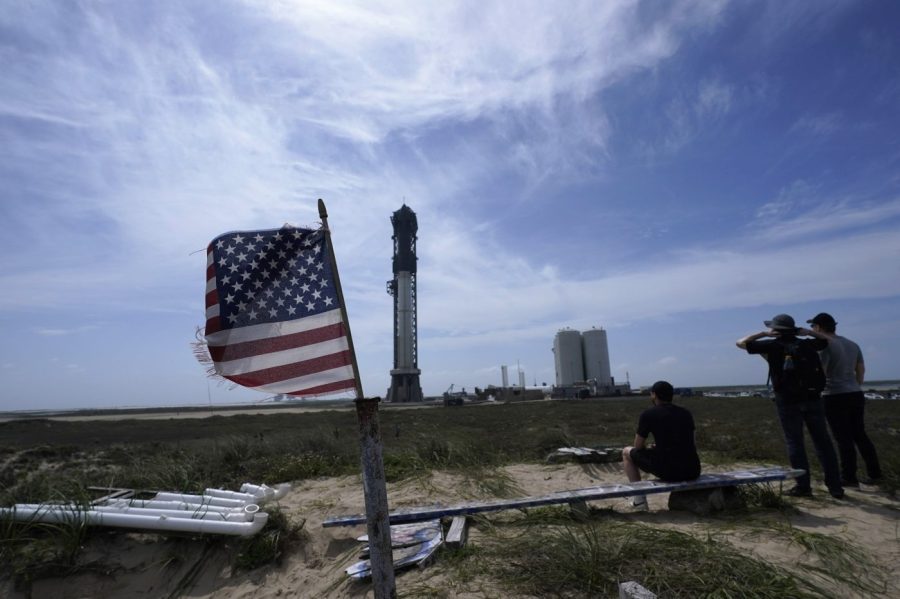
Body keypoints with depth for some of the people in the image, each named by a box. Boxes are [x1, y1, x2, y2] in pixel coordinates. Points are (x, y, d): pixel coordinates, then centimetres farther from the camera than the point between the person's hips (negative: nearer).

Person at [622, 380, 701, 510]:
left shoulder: (648, 414, -3)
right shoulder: (686, 413, 12)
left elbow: (638, 446, 4)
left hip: (668, 471, -5)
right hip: (693, 472, 6)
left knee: (627, 452, 18)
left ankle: (639, 499, 15)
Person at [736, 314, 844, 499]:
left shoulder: (772, 345, -4)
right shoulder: (806, 344, 8)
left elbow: (741, 343, 1)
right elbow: (826, 340, 29)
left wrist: (763, 334, 3)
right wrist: (808, 332, 17)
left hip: (788, 402, -4)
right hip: (812, 399, 4)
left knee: (794, 444, 3)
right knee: (822, 442, 9)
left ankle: (803, 486, 5)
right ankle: (835, 486, 12)